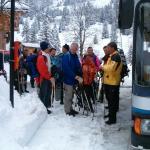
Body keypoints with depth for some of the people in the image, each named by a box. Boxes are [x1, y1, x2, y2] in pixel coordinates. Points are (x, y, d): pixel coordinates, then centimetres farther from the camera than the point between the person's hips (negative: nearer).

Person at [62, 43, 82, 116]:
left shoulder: (75, 56, 10)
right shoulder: (66, 56, -16)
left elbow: (78, 67, 12)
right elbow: (67, 69, -24)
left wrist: (80, 77, -2)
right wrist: (77, 77, -25)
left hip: (73, 79, 8)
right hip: (68, 79, -8)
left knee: (71, 96, 17)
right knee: (68, 96, 1)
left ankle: (70, 109, 28)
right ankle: (68, 111, 11)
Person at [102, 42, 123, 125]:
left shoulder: (116, 56, -16)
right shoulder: (112, 56, 16)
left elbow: (111, 68, -27)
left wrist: (103, 67, -12)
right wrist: (103, 67, 3)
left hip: (113, 82, -10)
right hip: (108, 81, 10)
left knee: (112, 101, -4)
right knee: (110, 99, 20)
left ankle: (112, 119, 3)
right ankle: (111, 114, 34)